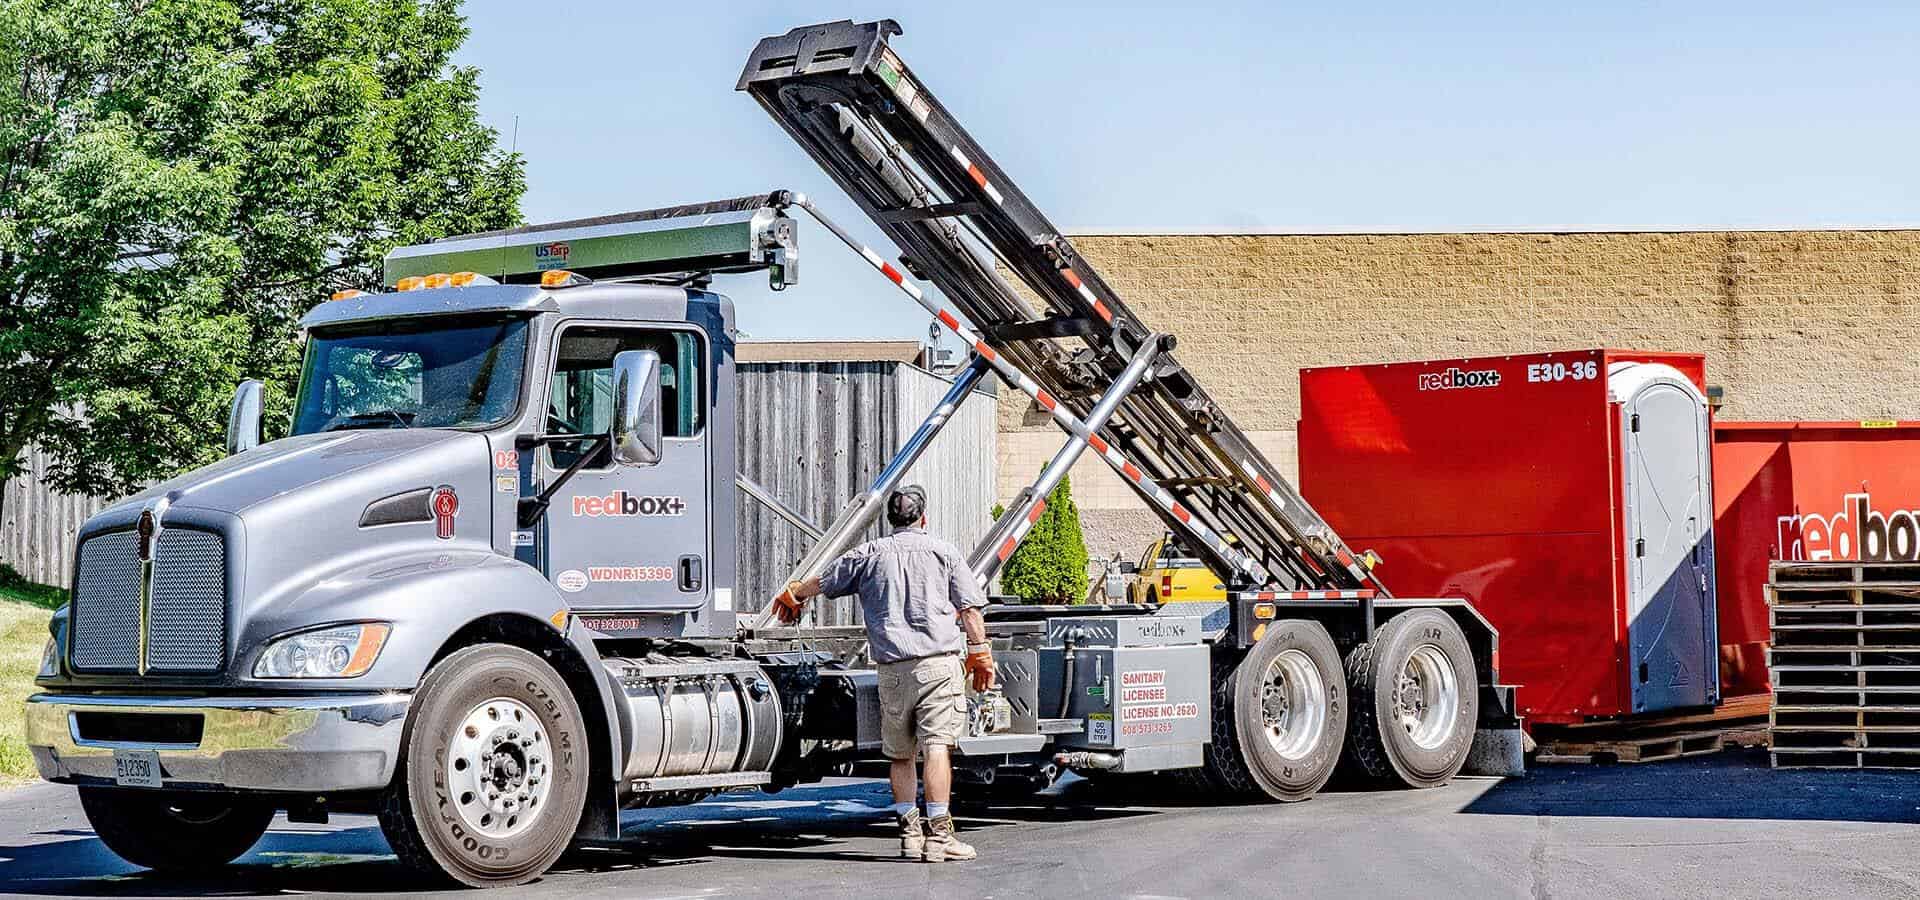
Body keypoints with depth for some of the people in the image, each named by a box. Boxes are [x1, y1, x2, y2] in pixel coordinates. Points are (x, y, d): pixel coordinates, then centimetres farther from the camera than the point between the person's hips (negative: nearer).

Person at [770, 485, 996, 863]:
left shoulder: (869, 554, 13)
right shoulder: (943, 551, 8)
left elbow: (822, 582, 26)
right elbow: (969, 609, 3)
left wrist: (793, 595, 45)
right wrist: (981, 655, 10)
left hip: (893, 667, 2)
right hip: (939, 661, -2)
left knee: (899, 753, 12)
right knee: (936, 746, -9)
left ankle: (909, 831, 12)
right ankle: (938, 833, -15)